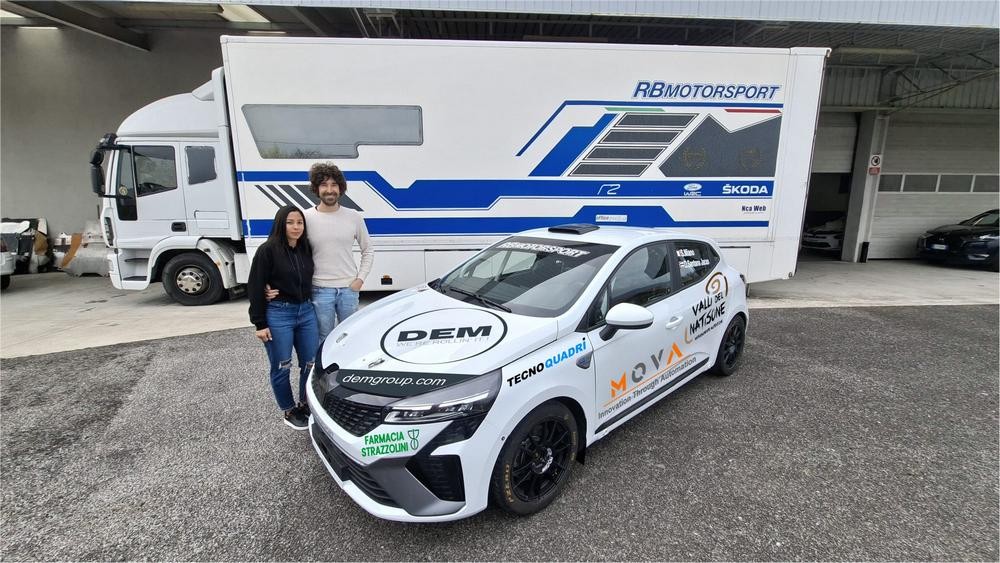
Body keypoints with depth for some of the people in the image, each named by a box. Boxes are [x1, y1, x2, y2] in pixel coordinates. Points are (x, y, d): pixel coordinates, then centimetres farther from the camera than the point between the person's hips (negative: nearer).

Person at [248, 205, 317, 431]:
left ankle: (305, 405, 31)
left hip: (306, 312, 5)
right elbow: (255, 288, -9)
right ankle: (289, 412, 25)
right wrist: (260, 324, -11)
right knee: (281, 368, 7)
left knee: (312, 364, 10)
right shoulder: (267, 250, -10)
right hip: (278, 315, -5)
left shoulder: (306, 249, 5)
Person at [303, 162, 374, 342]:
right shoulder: (306, 218, -4)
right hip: (320, 290, -2)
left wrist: (360, 278, 0)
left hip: (349, 289, 2)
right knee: (324, 339, 10)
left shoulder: (354, 217, 1)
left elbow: (368, 251, 9)